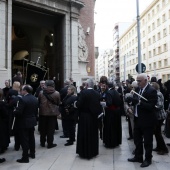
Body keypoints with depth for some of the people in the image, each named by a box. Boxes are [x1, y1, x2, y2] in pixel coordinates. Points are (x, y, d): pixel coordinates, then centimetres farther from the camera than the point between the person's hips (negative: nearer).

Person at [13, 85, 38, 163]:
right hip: (32, 121, 8)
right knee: (31, 138, 19)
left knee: (24, 140, 1)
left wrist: (14, 111, -3)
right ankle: (32, 153, 31)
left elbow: (18, 112, -23)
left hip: (24, 122, -8)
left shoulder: (23, 99, -21)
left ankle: (25, 157, 8)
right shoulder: (35, 99, 3)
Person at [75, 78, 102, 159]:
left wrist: (76, 103, 3)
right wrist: (97, 113, 12)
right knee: (93, 134, 15)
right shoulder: (97, 93, -2)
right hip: (93, 117, 5)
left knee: (84, 134, 7)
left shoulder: (83, 92, -15)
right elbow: (98, 105, -1)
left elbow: (79, 104, -17)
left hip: (84, 117, -4)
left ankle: (84, 152, 16)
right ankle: (93, 152, 25)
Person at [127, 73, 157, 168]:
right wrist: (132, 100, -11)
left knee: (147, 141, 10)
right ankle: (138, 157, 36)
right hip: (138, 119, 7)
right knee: (137, 140, 19)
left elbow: (151, 106, -24)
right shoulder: (138, 90, 5)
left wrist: (139, 102, -32)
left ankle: (148, 159, 27)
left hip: (147, 121, -7)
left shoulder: (152, 91, -16)